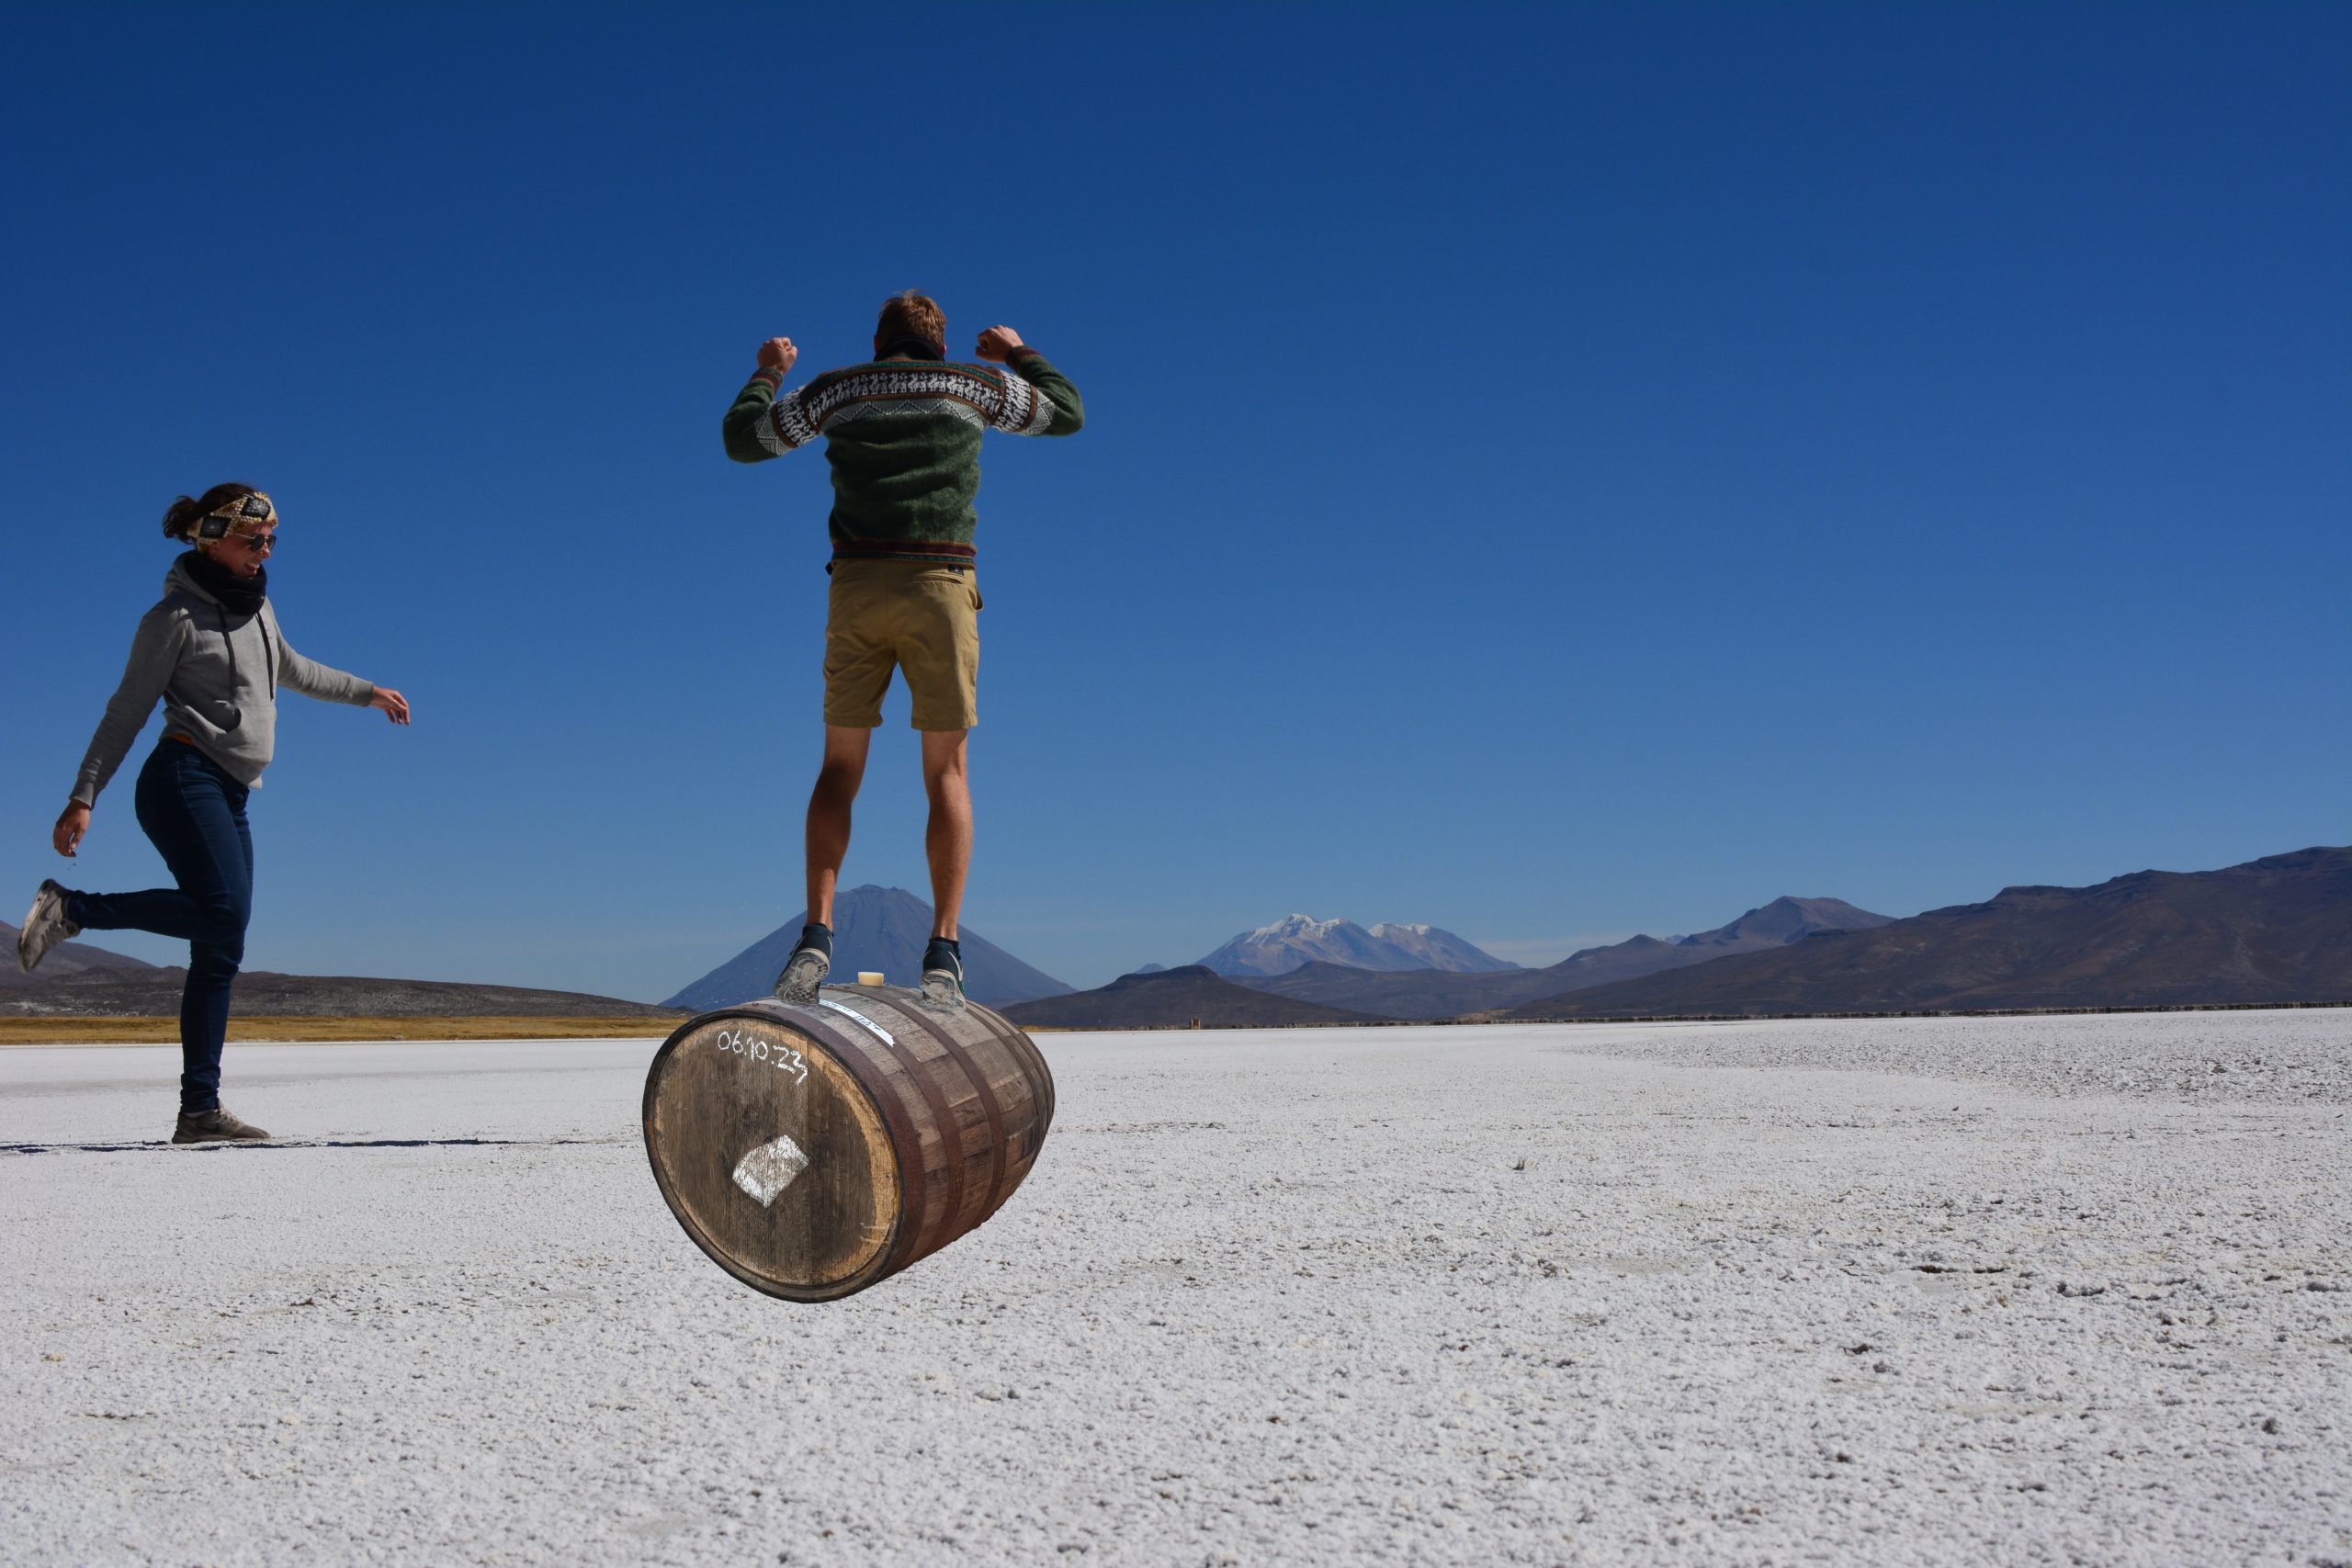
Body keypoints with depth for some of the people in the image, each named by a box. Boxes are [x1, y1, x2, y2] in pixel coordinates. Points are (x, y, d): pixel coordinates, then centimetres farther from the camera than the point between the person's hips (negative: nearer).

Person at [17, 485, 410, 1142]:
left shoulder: (255, 603, 19)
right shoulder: (175, 617, -3)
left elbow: (291, 669, 38)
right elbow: (127, 711, -4)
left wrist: (367, 693, 49)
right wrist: (83, 797, -10)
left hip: (230, 796, 8)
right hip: (184, 781, -8)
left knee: (220, 953, 0)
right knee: (223, 910, -27)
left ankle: (200, 1111, -2)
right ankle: (70, 908, -11)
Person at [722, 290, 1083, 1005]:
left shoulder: (837, 389, 12)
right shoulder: (973, 385, 11)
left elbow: (742, 439, 22)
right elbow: (1068, 412, 25)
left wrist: (767, 373, 39)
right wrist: (1019, 354, 41)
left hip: (856, 589, 1)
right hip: (940, 584, -1)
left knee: (840, 766, 10)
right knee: (946, 772, 4)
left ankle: (817, 934, -7)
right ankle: (943, 953, -6)